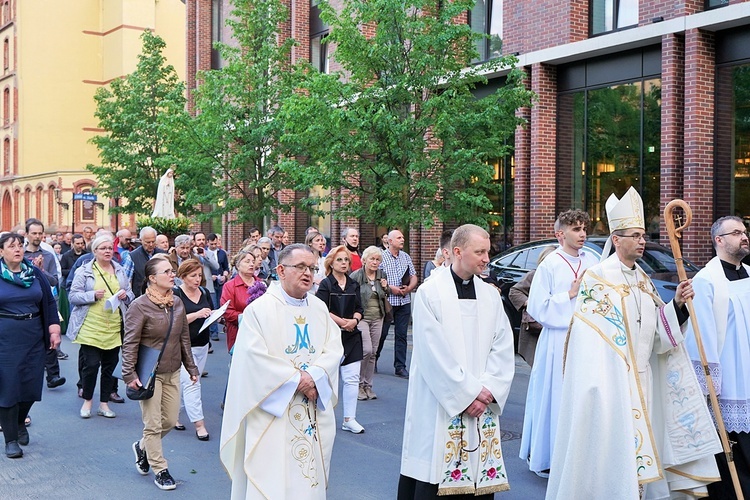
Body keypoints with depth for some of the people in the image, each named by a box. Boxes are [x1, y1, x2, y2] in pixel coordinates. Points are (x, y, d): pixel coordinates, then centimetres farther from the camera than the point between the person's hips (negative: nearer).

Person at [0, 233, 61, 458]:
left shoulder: (35, 273, 5)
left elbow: (49, 303, 8)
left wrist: (54, 329, 1)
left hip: (34, 337, 3)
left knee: (31, 385, 6)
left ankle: (20, 422, 34)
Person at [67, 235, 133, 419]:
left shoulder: (120, 271, 13)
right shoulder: (84, 271, 0)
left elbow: (130, 295, 19)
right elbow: (73, 296, -5)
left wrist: (125, 295, -3)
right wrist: (94, 295, -18)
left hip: (114, 327, 4)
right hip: (91, 328, -4)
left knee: (110, 366, 7)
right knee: (91, 364, -6)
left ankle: (104, 404, 19)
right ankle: (87, 401, 16)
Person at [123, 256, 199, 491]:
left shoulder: (177, 303, 5)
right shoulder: (139, 306, -14)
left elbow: (184, 337, 12)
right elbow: (130, 344, -14)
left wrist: (191, 367, 14)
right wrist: (129, 374, -19)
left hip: (172, 372, 6)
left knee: (170, 420, 12)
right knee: (153, 424, 2)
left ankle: (142, 447, 38)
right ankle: (159, 470, 17)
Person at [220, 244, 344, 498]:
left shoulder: (320, 308, 8)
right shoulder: (259, 309, -7)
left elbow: (334, 348, 1)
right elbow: (254, 356, -15)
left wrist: (314, 376, -16)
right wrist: (296, 379, -15)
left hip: (314, 412, 5)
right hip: (273, 412, -4)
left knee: (309, 474, 10)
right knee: (272, 478, -1)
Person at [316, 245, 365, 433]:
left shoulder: (354, 285, 11)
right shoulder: (325, 285, -3)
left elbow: (359, 309, 10)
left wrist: (354, 320, -10)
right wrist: (342, 321, -13)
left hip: (351, 336, 4)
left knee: (352, 378, -2)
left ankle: (349, 419, 5)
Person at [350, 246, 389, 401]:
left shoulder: (381, 275, 8)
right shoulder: (356, 276, -8)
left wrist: (385, 288, -2)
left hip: (377, 318, 5)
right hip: (362, 317, -5)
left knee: (373, 353, 6)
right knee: (366, 350, -14)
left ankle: (367, 385, 17)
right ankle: (358, 384, 2)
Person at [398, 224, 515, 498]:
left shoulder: (490, 295, 8)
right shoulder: (430, 292, -7)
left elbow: (503, 346, 5)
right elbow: (433, 353, -12)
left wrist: (488, 390, -8)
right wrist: (466, 394, -12)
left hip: (482, 405, 4)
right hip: (439, 406, -4)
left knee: (478, 475, 6)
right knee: (430, 478, 0)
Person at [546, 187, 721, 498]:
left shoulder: (644, 281, 13)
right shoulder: (597, 277, -9)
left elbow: (657, 331, 11)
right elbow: (589, 338, -14)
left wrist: (677, 305, -5)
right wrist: (597, 384, -21)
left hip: (643, 380, 7)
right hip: (611, 380, -7)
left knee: (639, 443, 10)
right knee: (610, 445, -5)